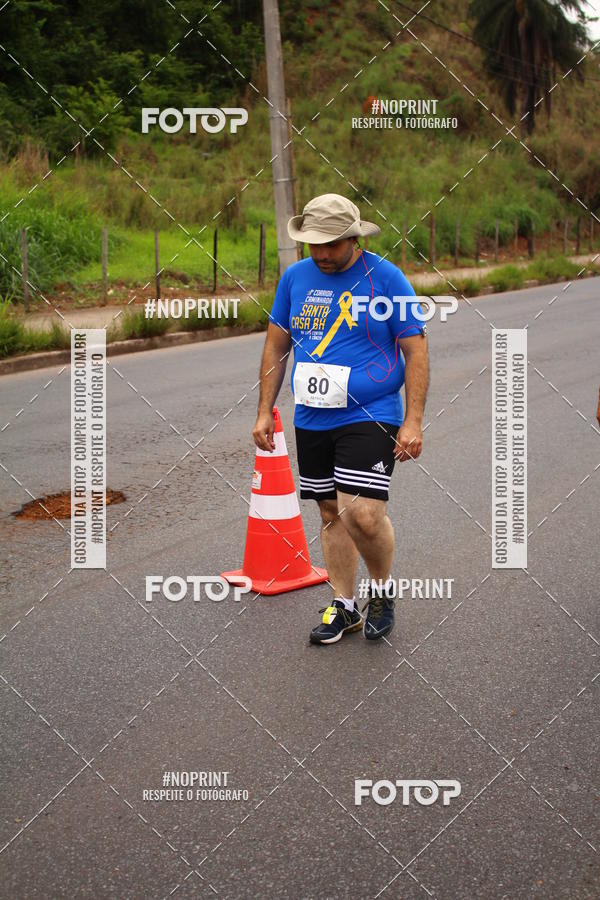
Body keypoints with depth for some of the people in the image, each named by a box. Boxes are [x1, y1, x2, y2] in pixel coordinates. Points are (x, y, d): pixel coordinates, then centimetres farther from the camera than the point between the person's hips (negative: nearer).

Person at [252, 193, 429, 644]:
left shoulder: (385, 278, -6)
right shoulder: (295, 277, 7)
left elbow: (416, 350, -5)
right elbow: (276, 345, 15)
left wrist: (414, 421, -11)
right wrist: (265, 412, 12)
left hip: (370, 417, -5)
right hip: (312, 420, 5)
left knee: (363, 513, -16)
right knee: (332, 514, 11)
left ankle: (383, 589, 11)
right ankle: (344, 606, 25)